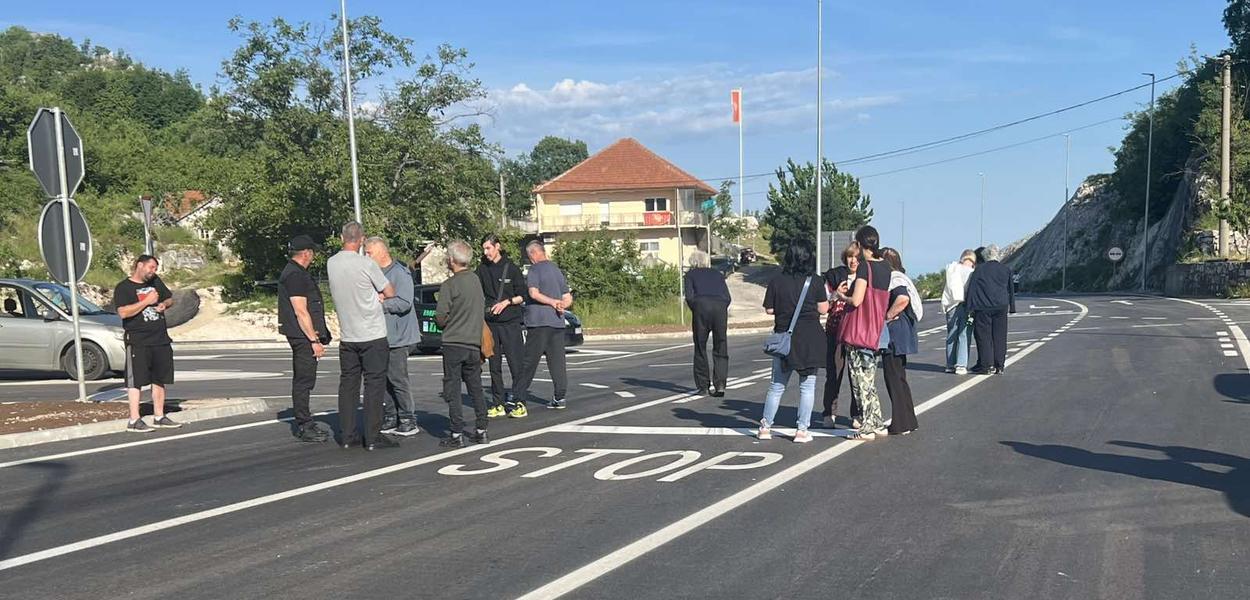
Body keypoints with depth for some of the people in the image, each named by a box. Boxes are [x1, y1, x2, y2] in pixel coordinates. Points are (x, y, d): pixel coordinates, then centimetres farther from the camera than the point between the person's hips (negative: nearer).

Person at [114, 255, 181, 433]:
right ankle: (134, 421, -3)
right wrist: (147, 301, -16)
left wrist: (164, 304, 3)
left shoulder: (155, 282, 14)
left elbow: (170, 298, 26)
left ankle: (159, 417, 20)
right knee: (136, 380, -6)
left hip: (161, 340, 7)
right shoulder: (123, 287, -5)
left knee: (160, 379, 11)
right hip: (137, 342, -7)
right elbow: (123, 312, -19)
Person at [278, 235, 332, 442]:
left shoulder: (293, 272, 18)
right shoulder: (295, 275, -16)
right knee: (304, 381, -7)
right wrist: (314, 340, -21)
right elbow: (301, 311, -21)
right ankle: (305, 427, -3)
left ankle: (303, 424, 23)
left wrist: (315, 336, 24)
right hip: (304, 336, -11)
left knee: (302, 380, 15)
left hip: (302, 337, 11)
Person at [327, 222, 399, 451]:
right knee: (374, 384, 1)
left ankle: (346, 436, 15)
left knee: (347, 384, 11)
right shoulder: (366, 264, -16)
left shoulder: (331, 264, 1)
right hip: (373, 335, -5)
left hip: (347, 336, 5)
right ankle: (372, 437, 1)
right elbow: (390, 292, -7)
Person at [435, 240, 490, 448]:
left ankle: (457, 435, -2)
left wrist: (437, 319, 9)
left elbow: (441, 318, -12)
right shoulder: (476, 280, 6)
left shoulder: (449, 285, -12)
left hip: (454, 343, -6)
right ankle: (481, 432, 16)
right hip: (474, 343, 6)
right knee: (476, 388, 13)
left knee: (452, 390, 0)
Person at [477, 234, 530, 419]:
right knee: (494, 364, 5)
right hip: (490, 323, 3)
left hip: (510, 322, -3)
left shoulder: (511, 268, 0)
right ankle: (498, 404, 11)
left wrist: (506, 302, -12)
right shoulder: (482, 269, 8)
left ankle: (518, 402, 0)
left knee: (516, 363, -5)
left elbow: (523, 296, 1)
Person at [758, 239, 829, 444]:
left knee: (777, 385, 12)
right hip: (810, 339, -1)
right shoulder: (815, 281, -5)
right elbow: (823, 309, -2)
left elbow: (769, 309, 1)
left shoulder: (777, 281, -3)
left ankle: (765, 427, 17)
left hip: (785, 337, 2)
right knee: (807, 385, 6)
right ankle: (802, 430, 6)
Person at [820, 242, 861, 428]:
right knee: (833, 372, 1)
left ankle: (857, 414, 13)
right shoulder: (835, 275, 4)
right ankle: (829, 413, 10)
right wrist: (836, 294, -13)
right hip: (836, 330, 0)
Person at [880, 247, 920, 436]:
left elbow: (903, 299, -32)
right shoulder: (897, 277, 16)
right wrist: (888, 316, 12)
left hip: (894, 335, -10)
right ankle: (907, 421, 25)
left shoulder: (894, 278, -15)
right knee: (899, 378, 17)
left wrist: (887, 317, -22)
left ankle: (901, 425, 1)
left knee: (895, 379, -4)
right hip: (899, 337, 10)